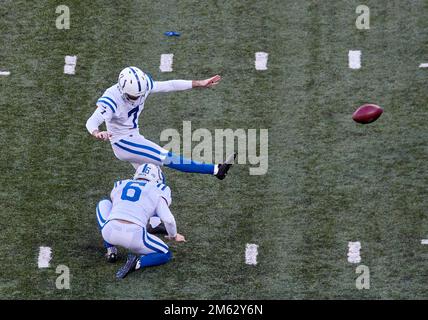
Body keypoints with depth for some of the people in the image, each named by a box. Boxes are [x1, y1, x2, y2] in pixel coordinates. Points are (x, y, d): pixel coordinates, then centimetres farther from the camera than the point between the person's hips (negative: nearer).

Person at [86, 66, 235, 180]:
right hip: (123, 143, -8)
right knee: (165, 157, -14)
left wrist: (199, 83, -1)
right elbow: (92, 121, -35)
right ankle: (215, 170, -15)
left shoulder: (142, 85, -10)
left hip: (134, 138, 8)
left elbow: (169, 85, -2)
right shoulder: (112, 98, -27)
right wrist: (97, 133, -58)